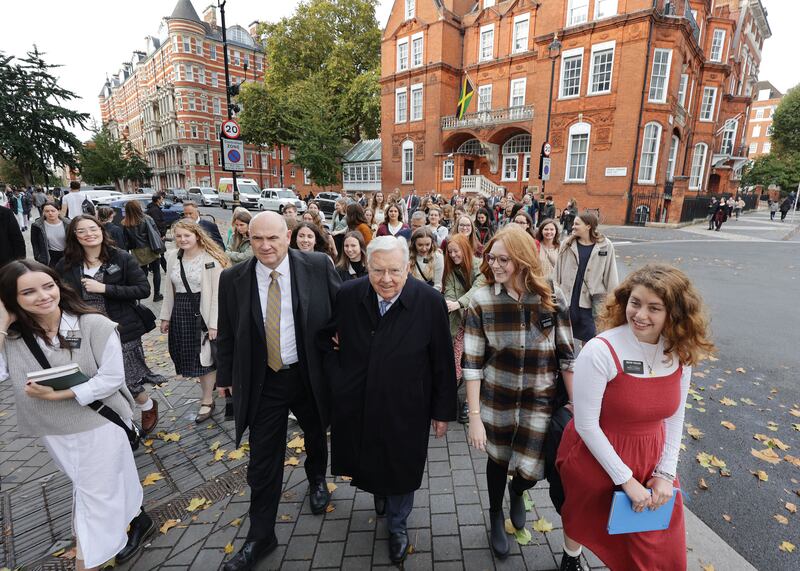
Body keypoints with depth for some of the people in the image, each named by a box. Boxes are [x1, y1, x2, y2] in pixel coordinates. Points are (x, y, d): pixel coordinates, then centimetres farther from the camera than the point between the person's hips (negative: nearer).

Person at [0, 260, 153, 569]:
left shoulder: (95, 325, -18)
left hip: (99, 424, -5)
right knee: (106, 484, 23)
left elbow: (112, 378, -16)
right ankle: (137, 522, 47)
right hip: (54, 432, 5)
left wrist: (59, 394, -23)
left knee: (95, 493, 10)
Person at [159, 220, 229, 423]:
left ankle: (207, 401, 19)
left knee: (204, 356, 4)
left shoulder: (211, 258, -12)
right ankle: (209, 383, 38)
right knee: (190, 355, 13)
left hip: (202, 311, -5)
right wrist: (166, 316, 11)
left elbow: (217, 293, -14)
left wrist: (214, 323, -17)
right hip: (180, 313, 6)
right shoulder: (172, 257, 6)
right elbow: (169, 289, 13)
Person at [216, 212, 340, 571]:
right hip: (262, 382, 0)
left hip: (311, 376, 0)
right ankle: (260, 536, 32)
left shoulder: (318, 266, -13)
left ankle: (317, 480, 58)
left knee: (316, 436, 25)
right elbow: (226, 333, 3)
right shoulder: (233, 279, -7)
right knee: (263, 460, 9)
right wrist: (226, 375, 10)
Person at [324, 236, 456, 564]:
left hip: (406, 411, -2)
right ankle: (378, 491, 60)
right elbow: (325, 337, 6)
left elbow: (443, 362, -9)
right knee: (367, 464, 24)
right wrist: (336, 375, -2)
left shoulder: (430, 302, -18)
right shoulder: (348, 295, -13)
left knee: (401, 471, 18)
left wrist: (443, 410, -2)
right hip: (355, 409, 2)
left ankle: (398, 525, 48)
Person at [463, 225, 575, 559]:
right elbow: (472, 363, -12)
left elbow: (566, 355, -2)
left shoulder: (553, 297, -10)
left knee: (532, 470, 7)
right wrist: (474, 416, -13)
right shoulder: (481, 301, -13)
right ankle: (496, 518, 49)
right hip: (496, 399, 0)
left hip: (540, 401, 1)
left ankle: (516, 491, 47)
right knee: (498, 459, 17)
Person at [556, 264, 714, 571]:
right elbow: (587, 425, -22)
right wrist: (626, 479, -16)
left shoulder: (681, 352, -10)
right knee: (583, 520, 24)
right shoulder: (600, 351, -28)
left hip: (650, 459, 4)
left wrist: (666, 473, -3)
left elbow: (674, 417, 2)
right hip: (596, 458, -3)